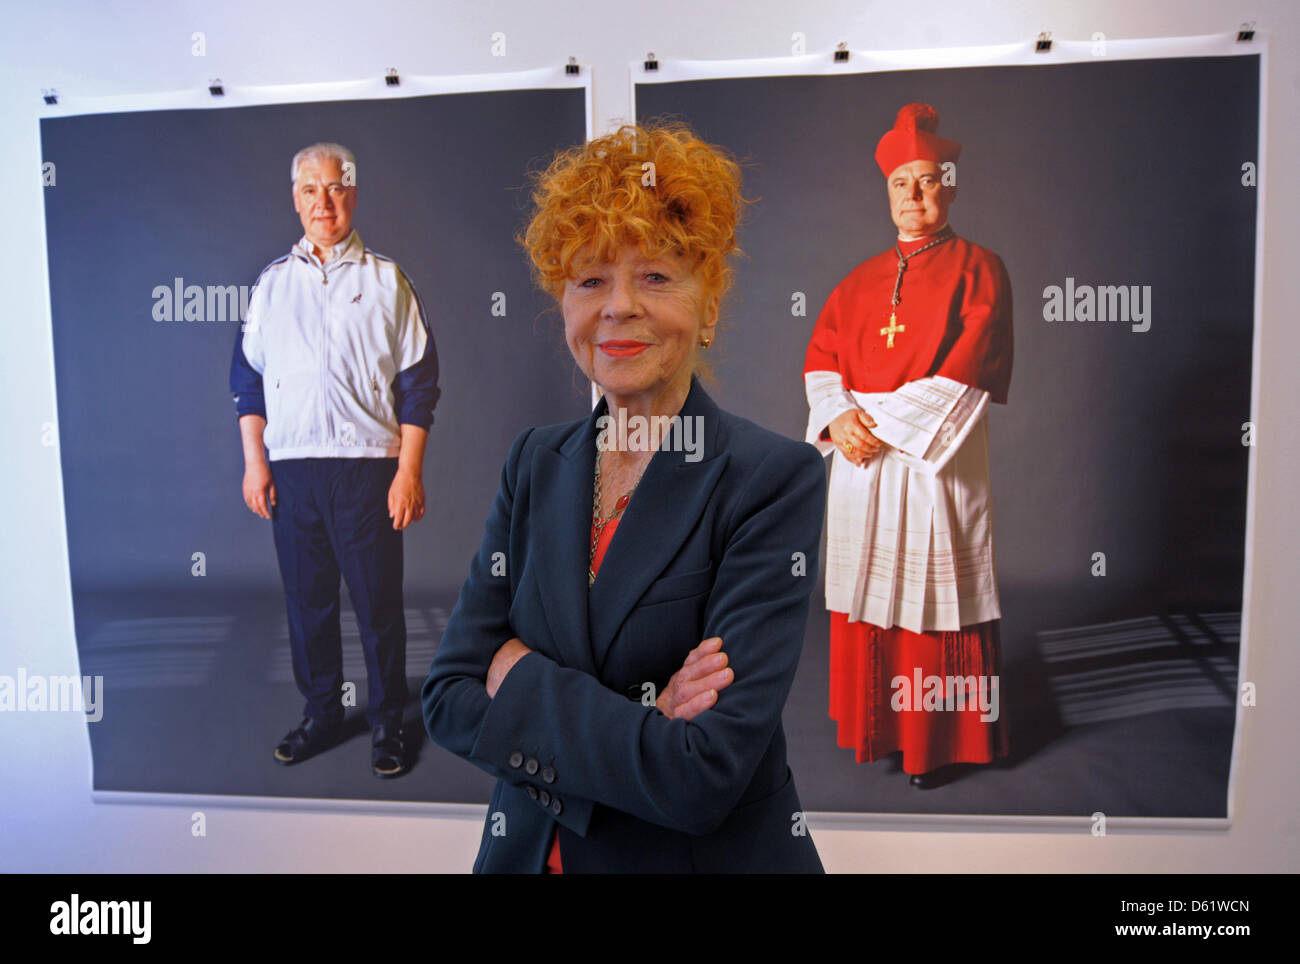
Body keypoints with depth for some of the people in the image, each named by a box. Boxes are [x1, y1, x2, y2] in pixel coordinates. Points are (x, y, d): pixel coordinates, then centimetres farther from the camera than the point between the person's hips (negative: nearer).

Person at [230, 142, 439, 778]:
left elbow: (418, 382, 1)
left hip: (368, 464, -3)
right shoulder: (272, 282, 14)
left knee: (379, 601, 2)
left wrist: (409, 470, -7)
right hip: (290, 467, 3)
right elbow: (248, 377, 15)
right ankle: (320, 714, 28)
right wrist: (254, 461, 5)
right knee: (306, 597, 10)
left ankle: (387, 723, 19)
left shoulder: (386, 280, 5)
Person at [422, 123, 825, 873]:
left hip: (709, 854, -4)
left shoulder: (776, 478, -19)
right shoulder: (537, 464, -4)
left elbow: (706, 777, -25)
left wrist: (523, 677, -15)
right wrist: (638, 725, -20)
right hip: (529, 847, 4)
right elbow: (449, 697, -7)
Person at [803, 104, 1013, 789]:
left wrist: (882, 421, -16)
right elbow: (820, 358, 8)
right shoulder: (860, 280, 15)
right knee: (866, 595, 11)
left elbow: (966, 374, -12)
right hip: (859, 461, 5)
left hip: (934, 462, -4)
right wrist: (837, 416, -11)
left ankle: (941, 743, 18)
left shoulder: (977, 270, 0)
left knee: (933, 598, 1)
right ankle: (874, 725, 28)